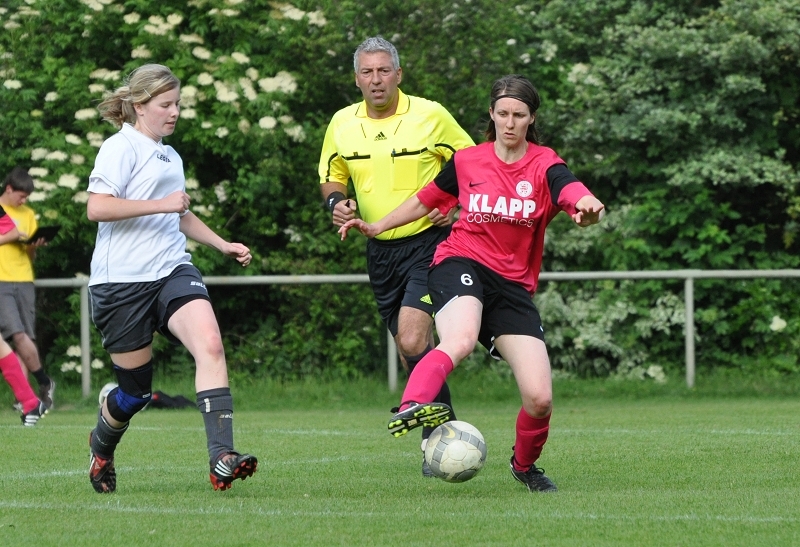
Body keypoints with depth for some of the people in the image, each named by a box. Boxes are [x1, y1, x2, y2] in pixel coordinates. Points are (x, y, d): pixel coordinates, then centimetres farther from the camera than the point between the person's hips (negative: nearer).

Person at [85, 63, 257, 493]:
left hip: (172, 271, 6)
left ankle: (222, 459, -32)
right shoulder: (121, 148, -5)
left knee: (210, 343, -23)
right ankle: (101, 447, 37)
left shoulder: (170, 157, 22)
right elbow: (97, 207, -20)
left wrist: (222, 244, 28)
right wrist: (161, 204, -20)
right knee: (136, 390, 2)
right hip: (122, 280, -6)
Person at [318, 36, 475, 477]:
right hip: (379, 250, 5)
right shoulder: (342, 124, 4)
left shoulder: (430, 115, -7)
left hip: (428, 242, -5)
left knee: (413, 341, -21)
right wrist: (336, 202, -3)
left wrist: (453, 205, -11)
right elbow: (331, 177, 19)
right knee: (408, 350, 10)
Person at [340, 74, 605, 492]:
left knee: (539, 399, -6)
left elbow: (575, 194, -23)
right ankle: (411, 406, -60)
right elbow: (426, 200, 24)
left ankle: (525, 465, 24)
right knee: (460, 340, -38)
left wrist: (588, 208, -47)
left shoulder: (544, 165, -1)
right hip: (462, 263, -1)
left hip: (513, 285, 1)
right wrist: (376, 227, 25)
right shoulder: (466, 162, 6)